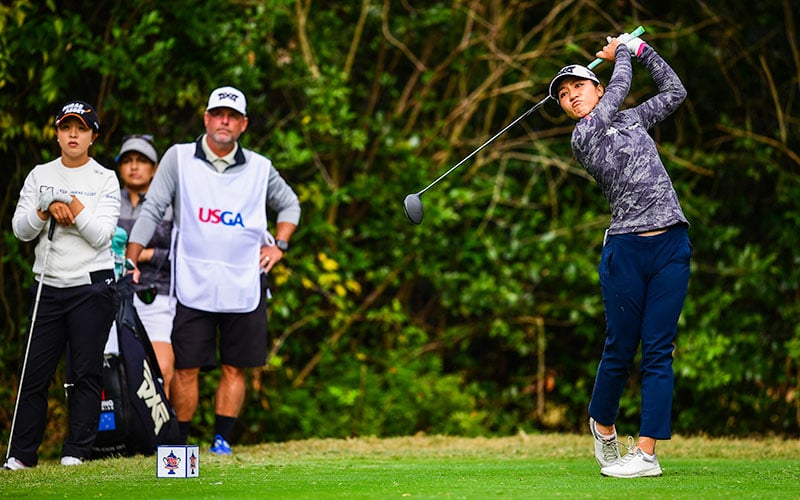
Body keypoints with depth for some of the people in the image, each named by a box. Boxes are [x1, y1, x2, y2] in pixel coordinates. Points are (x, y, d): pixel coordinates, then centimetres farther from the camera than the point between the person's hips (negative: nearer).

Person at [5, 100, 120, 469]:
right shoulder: (40, 176, 10)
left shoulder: (105, 180, 2)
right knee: (34, 371, 1)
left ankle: (77, 450, 7)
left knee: (85, 371, -2)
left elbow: (101, 235, -9)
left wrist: (70, 202, -15)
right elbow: (21, 229, 2)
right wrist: (48, 209, -15)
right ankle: (22, 453, 7)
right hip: (49, 286, 3)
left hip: (92, 286, -2)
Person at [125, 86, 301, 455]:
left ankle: (222, 440, 10)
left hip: (244, 285, 2)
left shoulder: (259, 168, 7)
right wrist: (130, 261, -4)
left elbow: (289, 204, 24)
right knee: (186, 368, -3)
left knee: (234, 368, 2)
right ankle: (179, 444, 5)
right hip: (192, 285, -2)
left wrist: (279, 245, 10)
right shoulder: (179, 158, 3)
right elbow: (151, 211, 2)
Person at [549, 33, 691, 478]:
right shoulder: (583, 137, -1)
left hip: (672, 246, 4)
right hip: (626, 251, -4)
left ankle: (646, 453, -7)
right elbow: (621, 85, -2)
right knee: (621, 349, -1)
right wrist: (623, 52, 14)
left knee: (658, 350, -4)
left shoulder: (631, 119, 18)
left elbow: (675, 91, 26)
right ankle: (603, 425, 26)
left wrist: (641, 48, 20)